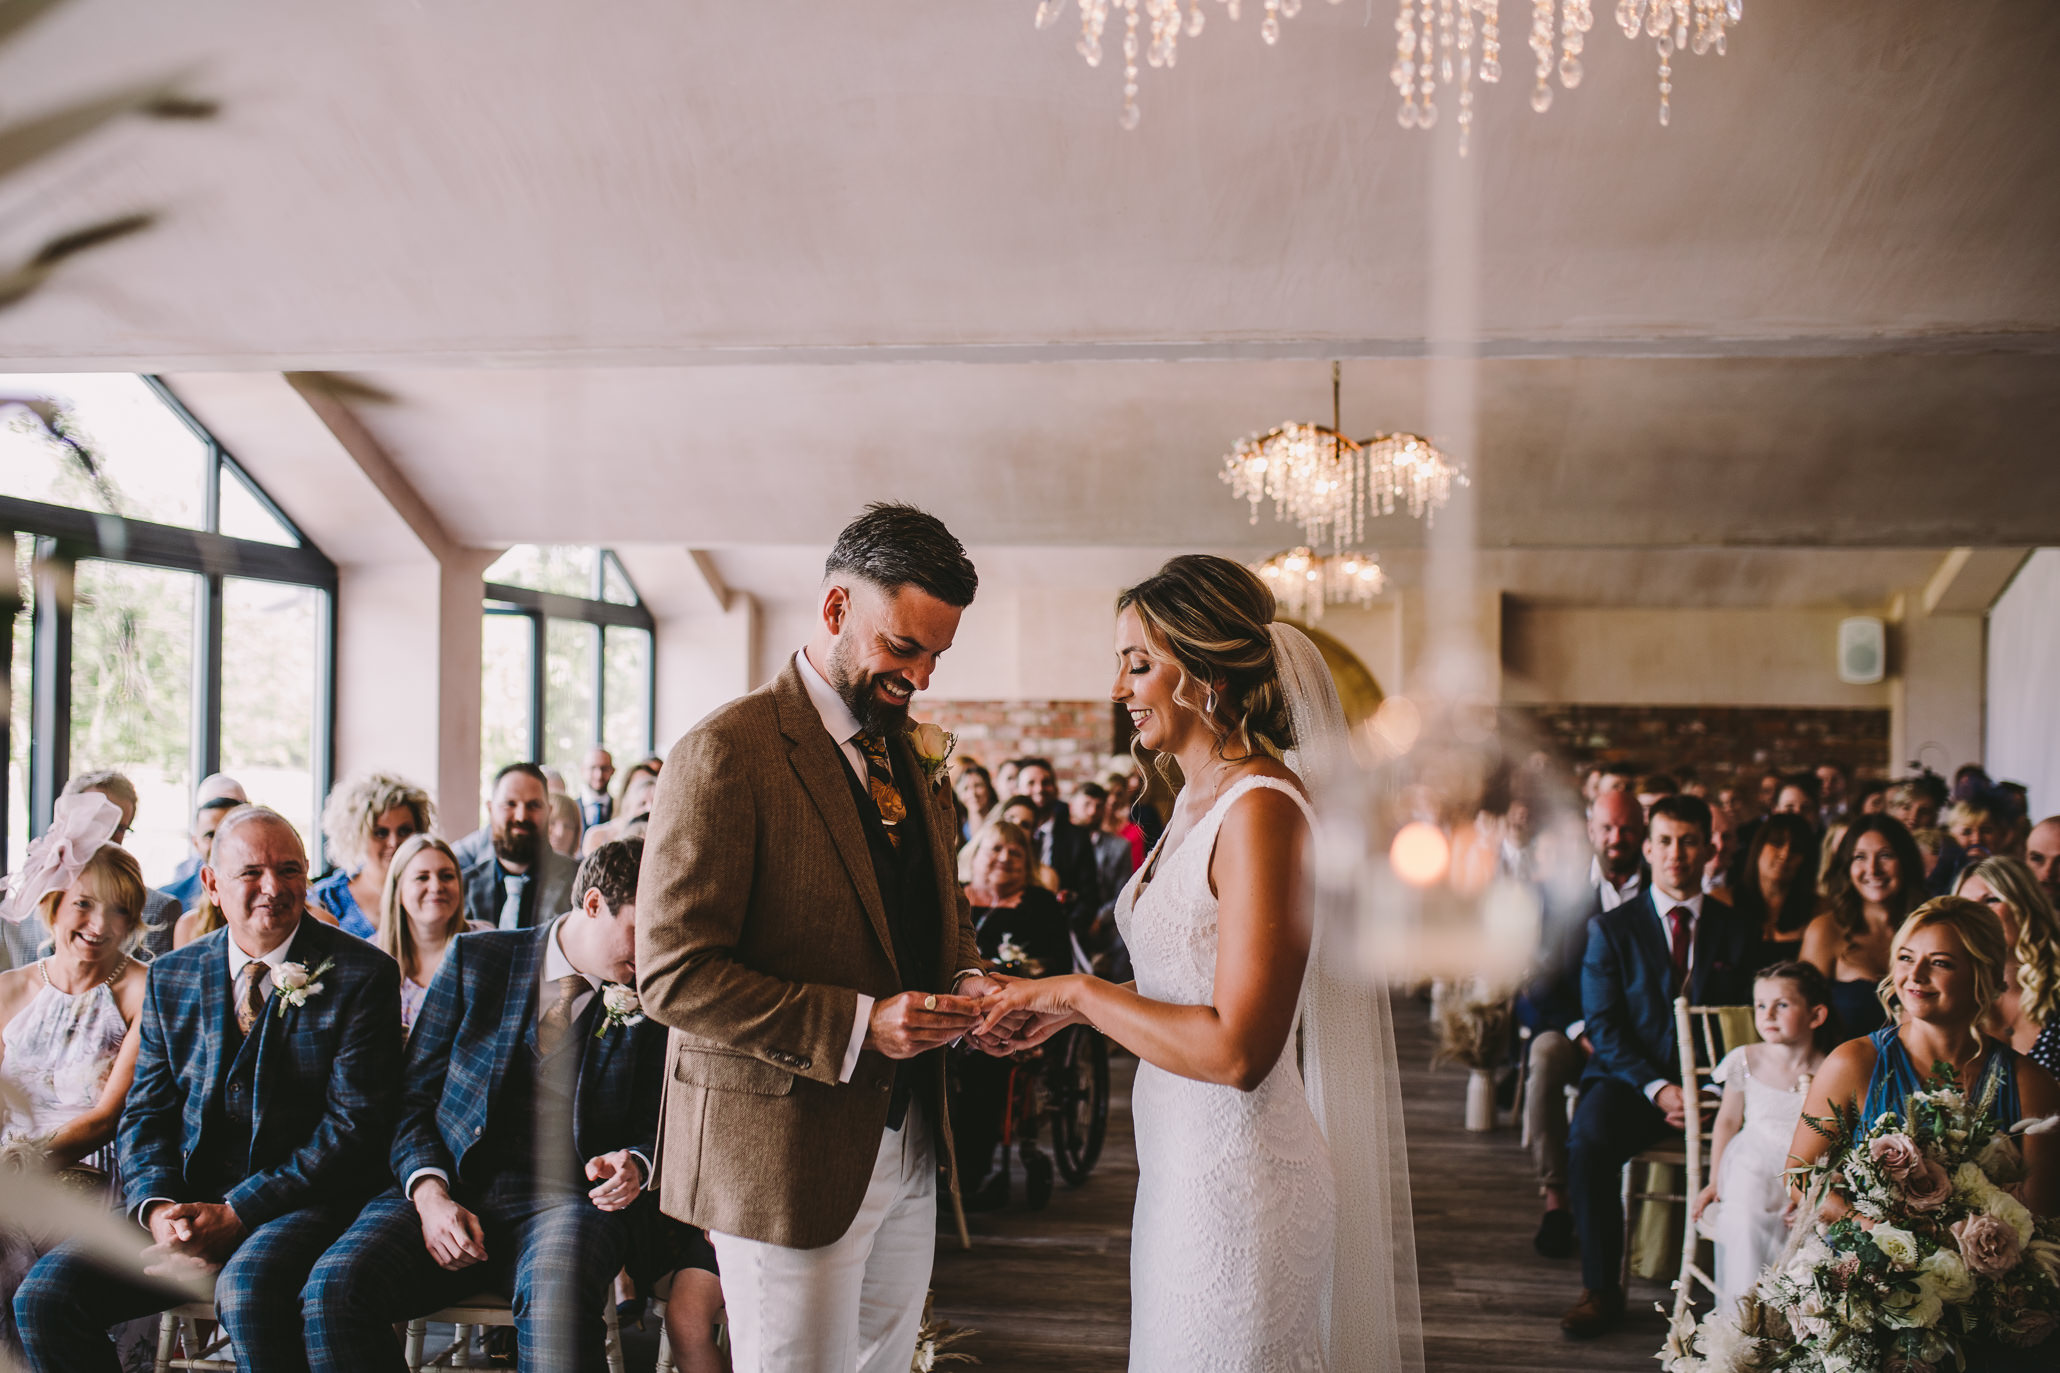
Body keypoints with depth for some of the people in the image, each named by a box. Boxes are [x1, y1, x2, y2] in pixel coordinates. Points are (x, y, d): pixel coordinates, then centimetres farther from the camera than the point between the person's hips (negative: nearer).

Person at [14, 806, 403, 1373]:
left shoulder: (364, 974, -2)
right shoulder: (170, 976, 13)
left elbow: (356, 1124, -8)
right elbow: (146, 1114, 12)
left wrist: (236, 1213, -15)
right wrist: (159, 1209, -9)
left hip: (305, 1199, -5)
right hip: (186, 1197, 5)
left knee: (247, 1290, -36)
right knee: (44, 1295, -16)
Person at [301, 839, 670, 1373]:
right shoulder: (476, 959, 9)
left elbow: (660, 1130, 16)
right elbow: (412, 1097, 9)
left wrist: (635, 1166, -9)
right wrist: (430, 1195, -8)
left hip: (566, 1201, -2)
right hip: (453, 1189, 2)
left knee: (554, 1294, -38)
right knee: (332, 1286, -26)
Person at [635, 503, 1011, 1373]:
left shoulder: (908, 759, 12)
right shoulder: (725, 753, -15)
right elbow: (673, 975, -19)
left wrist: (966, 982, -1)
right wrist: (856, 1025, -25)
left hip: (909, 1146, 8)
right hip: (786, 1154, -8)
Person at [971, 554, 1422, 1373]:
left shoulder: (1262, 811, -20)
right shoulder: (1200, 799, 9)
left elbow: (1237, 1049, -24)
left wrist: (1082, 992, -15)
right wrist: (1066, 1003, 7)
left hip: (1237, 1177, -9)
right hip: (1182, 1167, 9)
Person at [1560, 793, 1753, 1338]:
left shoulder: (1737, 931, 13)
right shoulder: (1611, 928, 8)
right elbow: (1603, 1027, 0)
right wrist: (1656, 1088, -15)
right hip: (1631, 1081, -1)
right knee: (1588, 1140, -32)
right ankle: (1602, 1289, -17)